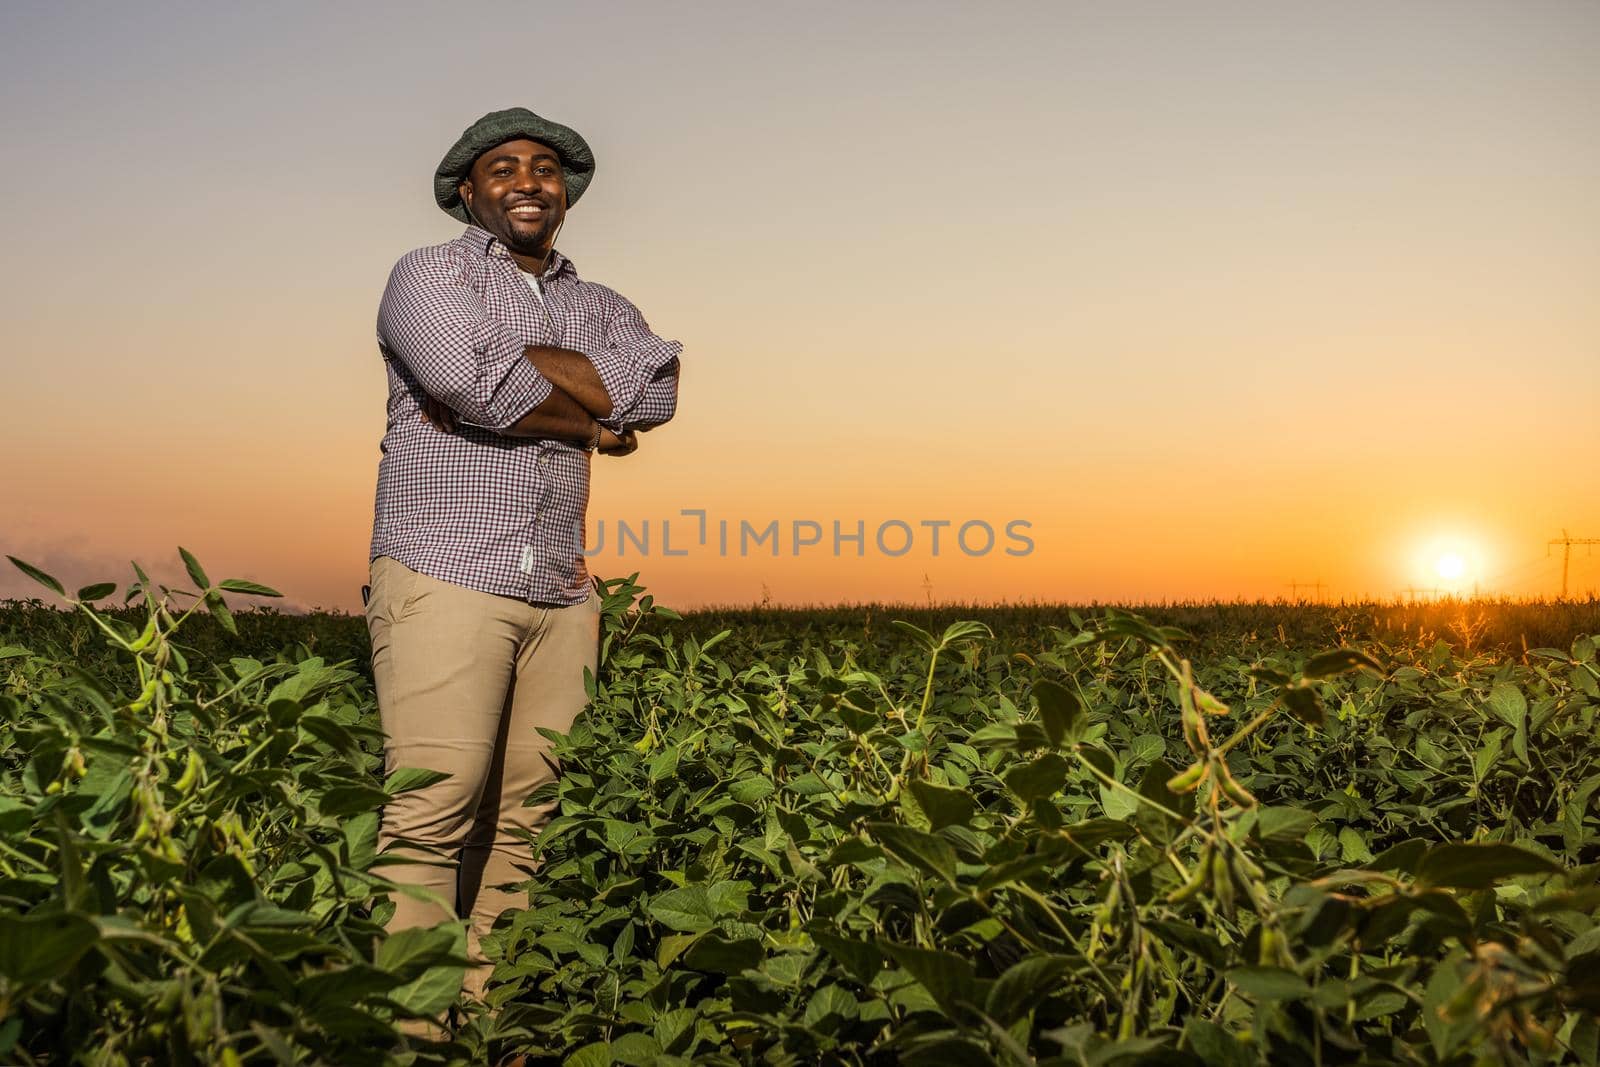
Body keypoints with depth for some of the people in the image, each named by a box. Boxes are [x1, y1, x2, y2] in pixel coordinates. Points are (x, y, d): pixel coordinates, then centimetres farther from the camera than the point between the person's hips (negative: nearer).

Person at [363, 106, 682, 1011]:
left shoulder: (602, 307, 22)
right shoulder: (429, 275, 8)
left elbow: (658, 392, 0)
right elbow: (473, 384, -13)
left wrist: (519, 367, -7)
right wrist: (594, 421, 0)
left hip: (562, 596, 5)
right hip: (447, 581, -5)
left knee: (522, 818, 4)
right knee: (433, 816, -10)